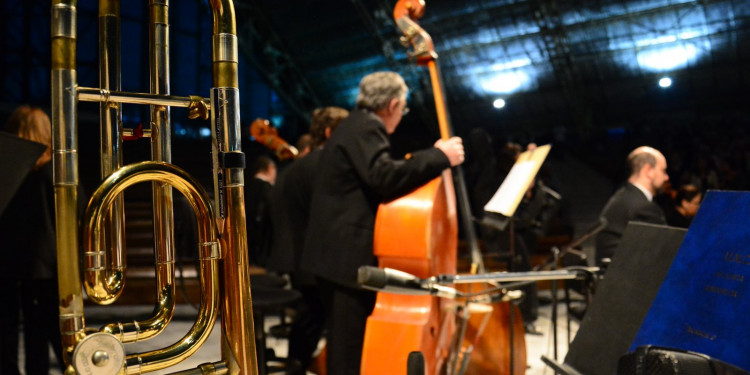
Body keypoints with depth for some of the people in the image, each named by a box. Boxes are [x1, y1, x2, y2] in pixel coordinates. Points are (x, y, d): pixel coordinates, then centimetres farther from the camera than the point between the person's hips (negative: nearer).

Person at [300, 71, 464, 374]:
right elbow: (384, 177, -28)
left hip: (340, 252, 11)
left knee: (344, 348, 18)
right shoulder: (365, 128, -11)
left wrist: (430, 158, 23)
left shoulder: (357, 125, 21)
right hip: (349, 256, -11)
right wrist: (439, 156, -20)